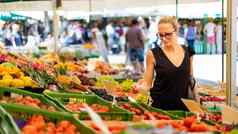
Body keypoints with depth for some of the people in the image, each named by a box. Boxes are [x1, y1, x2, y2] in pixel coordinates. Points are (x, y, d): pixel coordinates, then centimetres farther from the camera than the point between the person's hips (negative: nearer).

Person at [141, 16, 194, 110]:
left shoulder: (188, 52, 4)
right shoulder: (153, 54, -5)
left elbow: (190, 80, 14)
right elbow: (147, 83, -1)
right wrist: (141, 87, -22)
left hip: (183, 107, 3)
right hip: (159, 107, -2)